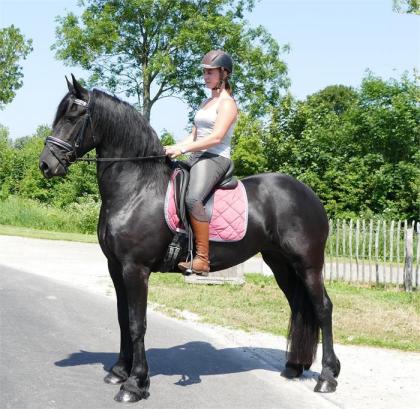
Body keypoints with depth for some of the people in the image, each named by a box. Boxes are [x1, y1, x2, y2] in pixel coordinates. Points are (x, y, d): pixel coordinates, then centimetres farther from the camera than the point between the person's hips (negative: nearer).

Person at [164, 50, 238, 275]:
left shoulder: (227, 103, -4)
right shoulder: (205, 102, 23)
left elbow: (216, 137, -17)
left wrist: (182, 149, -21)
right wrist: (174, 148, 5)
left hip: (215, 158, -10)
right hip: (196, 157, 10)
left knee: (192, 198, -34)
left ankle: (202, 259, -34)